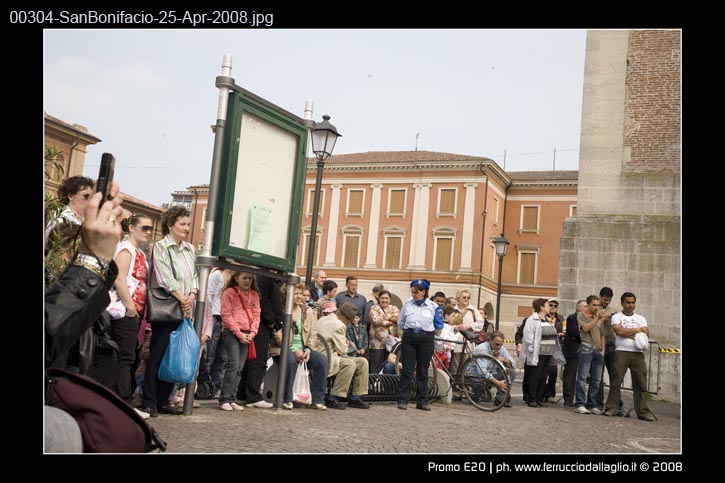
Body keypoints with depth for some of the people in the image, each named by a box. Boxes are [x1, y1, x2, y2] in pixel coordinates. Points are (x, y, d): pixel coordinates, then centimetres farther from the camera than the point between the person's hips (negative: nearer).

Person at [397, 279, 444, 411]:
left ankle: (422, 401, 12)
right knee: (407, 370, -2)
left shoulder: (433, 306, 4)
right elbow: (400, 322, 18)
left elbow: (438, 326, 12)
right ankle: (403, 400, 2)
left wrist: (429, 332, 6)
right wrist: (408, 329, 11)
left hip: (426, 339, 0)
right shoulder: (407, 304, 7)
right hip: (409, 337, 0)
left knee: (423, 371, 6)